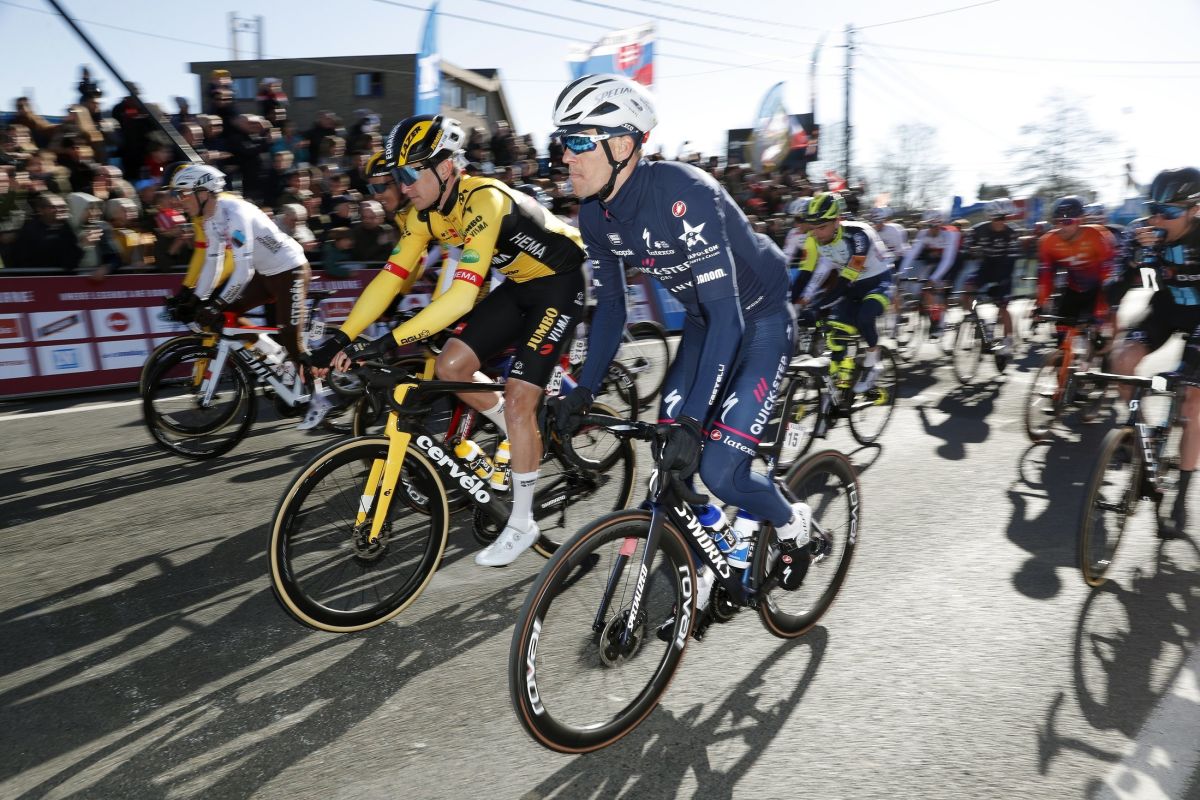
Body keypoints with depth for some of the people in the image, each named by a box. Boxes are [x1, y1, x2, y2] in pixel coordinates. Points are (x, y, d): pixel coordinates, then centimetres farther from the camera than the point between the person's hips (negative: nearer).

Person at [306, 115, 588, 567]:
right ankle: (526, 438, 18)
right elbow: (391, 277, -8)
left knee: (518, 401, -13)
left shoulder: (483, 201, -30)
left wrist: (394, 339, -41)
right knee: (451, 365, -5)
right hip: (518, 284, 8)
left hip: (558, 283, -8)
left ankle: (522, 525, 2)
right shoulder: (424, 214, -5)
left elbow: (463, 293, -38)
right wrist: (342, 336, -16)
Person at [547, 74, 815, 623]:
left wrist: (693, 419, -41)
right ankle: (695, 572, 21)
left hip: (758, 320, -7)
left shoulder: (682, 195, -32)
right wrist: (583, 391, -9)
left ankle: (793, 524, 18)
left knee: (719, 471, -15)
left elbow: (726, 313, -35)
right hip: (705, 321, 7)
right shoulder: (595, 213, -9)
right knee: (669, 463, -1)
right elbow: (611, 305, 1)